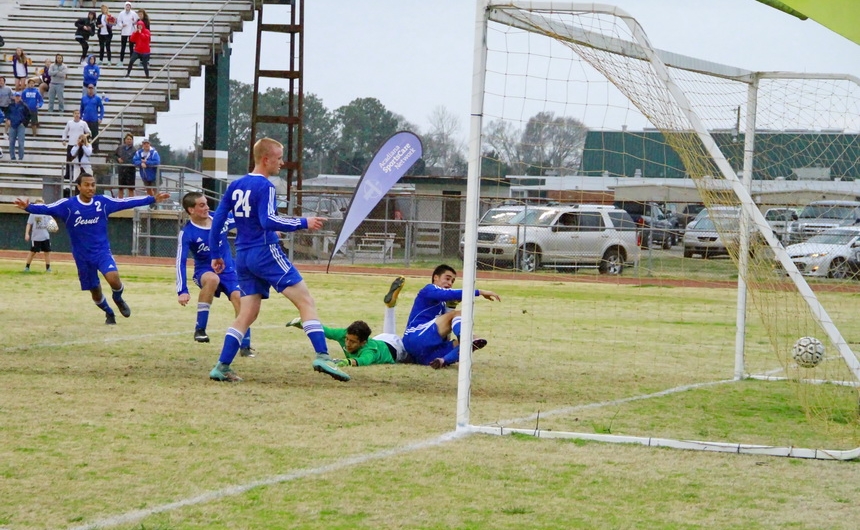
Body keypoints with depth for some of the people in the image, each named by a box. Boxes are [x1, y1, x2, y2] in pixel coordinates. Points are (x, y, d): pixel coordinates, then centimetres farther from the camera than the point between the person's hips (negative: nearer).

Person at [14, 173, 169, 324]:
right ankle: (109, 313, 42)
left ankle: (118, 299, 8)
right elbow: (46, 209, -23)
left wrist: (153, 199, 0)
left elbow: (127, 202, 1)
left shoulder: (103, 202, -5)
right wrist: (28, 207, -42)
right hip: (82, 256, 0)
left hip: (102, 251, 0)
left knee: (113, 278, -27)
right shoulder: (68, 205, -12)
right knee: (95, 292, 11)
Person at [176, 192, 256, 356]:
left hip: (228, 270, 3)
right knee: (212, 279, -38)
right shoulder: (187, 233, -15)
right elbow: (180, 262, -18)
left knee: (239, 298, -20)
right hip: (204, 271, -3)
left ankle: (245, 346, -7)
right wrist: (182, 291, -26)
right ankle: (200, 329, -27)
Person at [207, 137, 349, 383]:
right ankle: (322, 356, -20)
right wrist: (303, 223, -19)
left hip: (243, 257, 8)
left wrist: (215, 254, 20)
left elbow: (216, 221, 13)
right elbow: (268, 221, -22)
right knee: (306, 301, -8)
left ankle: (222, 367, 4)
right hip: (266, 253, -8)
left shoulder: (235, 186, 13)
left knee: (247, 314, 11)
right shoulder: (265, 186, -10)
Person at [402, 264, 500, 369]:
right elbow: (451, 294, -18)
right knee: (457, 314, -17)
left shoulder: (442, 304, 27)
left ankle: (443, 360, -34)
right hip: (416, 338, -8)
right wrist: (479, 292, -21)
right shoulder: (429, 289, 3)